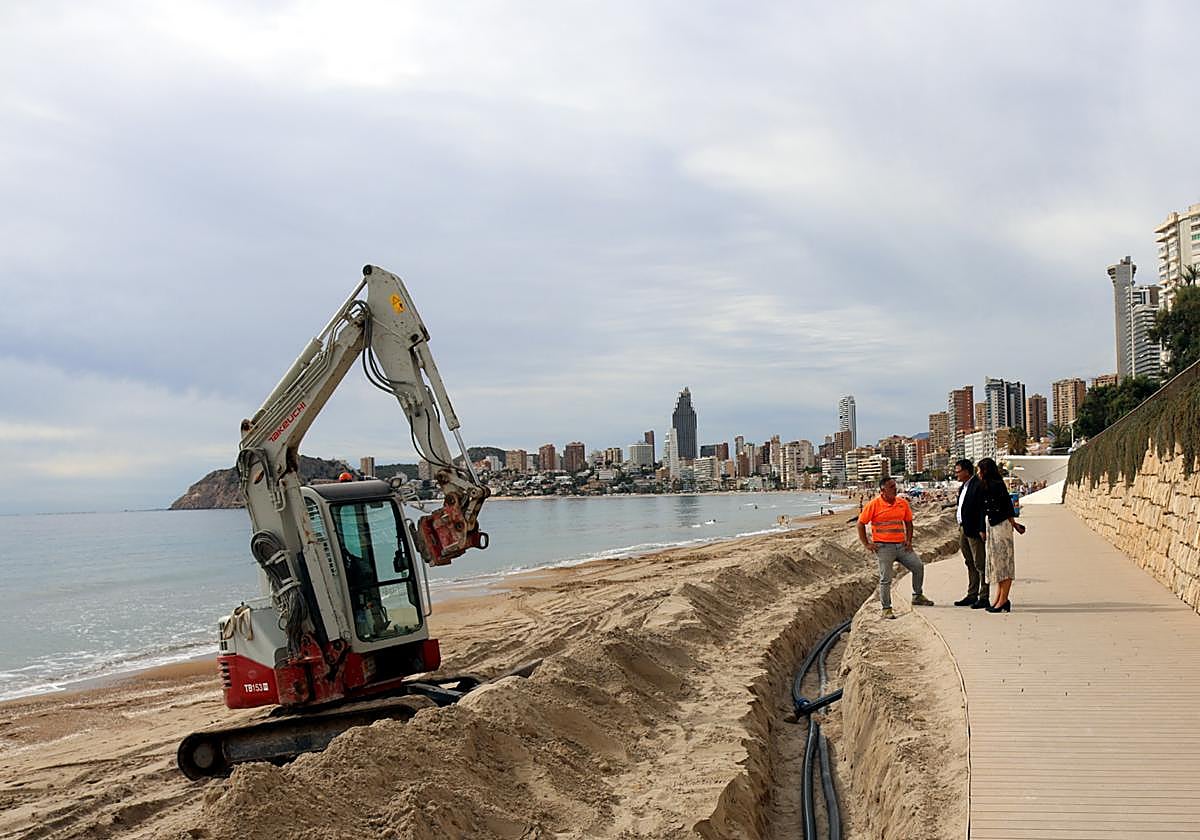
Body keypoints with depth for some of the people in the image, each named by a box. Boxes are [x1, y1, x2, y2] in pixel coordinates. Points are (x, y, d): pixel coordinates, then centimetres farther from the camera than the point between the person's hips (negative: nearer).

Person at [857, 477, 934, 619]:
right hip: (883, 547, -5)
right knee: (885, 579, -3)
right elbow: (861, 523, -3)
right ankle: (886, 609, 7)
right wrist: (866, 544, -6)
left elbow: (908, 522, 18)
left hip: (901, 545, 5)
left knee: (918, 566, 0)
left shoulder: (902, 503, 6)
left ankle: (917, 597, 19)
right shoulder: (873, 505, -8)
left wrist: (909, 540, 8)